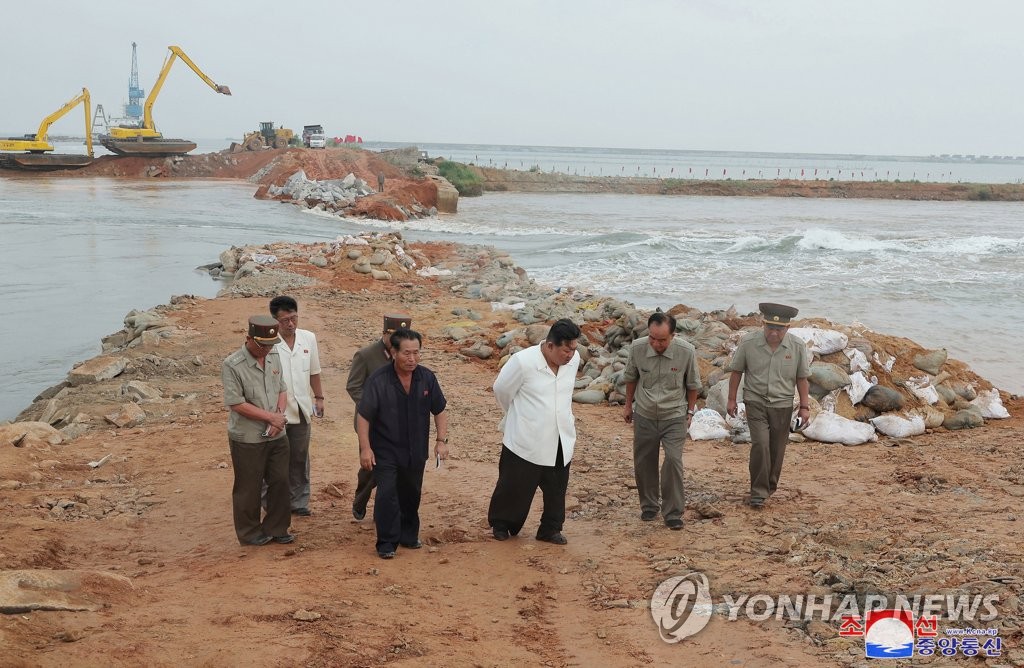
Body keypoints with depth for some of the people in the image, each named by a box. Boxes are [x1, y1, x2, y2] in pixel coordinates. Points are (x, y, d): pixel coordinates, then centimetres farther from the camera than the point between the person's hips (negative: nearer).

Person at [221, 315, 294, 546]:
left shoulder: (274, 357, 3)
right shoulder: (232, 365, -18)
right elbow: (236, 404, -20)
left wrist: (279, 416, -9)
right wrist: (271, 417, -16)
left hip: (277, 436, 6)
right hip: (248, 439, -6)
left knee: (280, 481, 12)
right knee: (248, 488, 7)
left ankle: (275, 529, 28)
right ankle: (249, 533, 24)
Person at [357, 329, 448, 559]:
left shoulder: (427, 378, -4)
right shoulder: (378, 380, -16)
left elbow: (439, 411, 6)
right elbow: (363, 416, -12)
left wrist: (442, 440, -2)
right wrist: (365, 448, -16)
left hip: (416, 451, 4)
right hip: (386, 451, -4)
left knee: (411, 495, 16)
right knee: (387, 495, -9)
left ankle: (409, 536, 33)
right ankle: (387, 543, 1)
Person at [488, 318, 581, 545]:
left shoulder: (574, 359, -5)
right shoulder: (523, 361, -21)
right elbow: (501, 390, -4)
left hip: (560, 441, 5)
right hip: (526, 441, -4)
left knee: (557, 490, 13)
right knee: (514, 487, 10)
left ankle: (551, 529, 30)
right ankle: (500, 524, 32)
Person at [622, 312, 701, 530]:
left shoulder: (686, 352, -19)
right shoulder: (637, 348, -15)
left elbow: (692, 384, -1)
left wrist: (690, 411, 7)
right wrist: (628, 405, 15)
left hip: (674, 416, -2)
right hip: (644, 415, 2)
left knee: (673, 460, -13)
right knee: (643, 462, 9)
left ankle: (673, 513, -1)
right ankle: (649, 506, 30)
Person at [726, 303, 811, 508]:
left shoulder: (797, 347, -7)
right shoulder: (748, 343, -10)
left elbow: (802, 379, 3)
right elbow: (736, 371, 2)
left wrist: (804, 406, 3)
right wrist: (732, 399, 4)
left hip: (782, 405, 2)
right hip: (756, 402, -2)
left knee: (777, 449, 9)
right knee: (760, 444, -15)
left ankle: (770, 487, 28)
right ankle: (758, 492, -7)